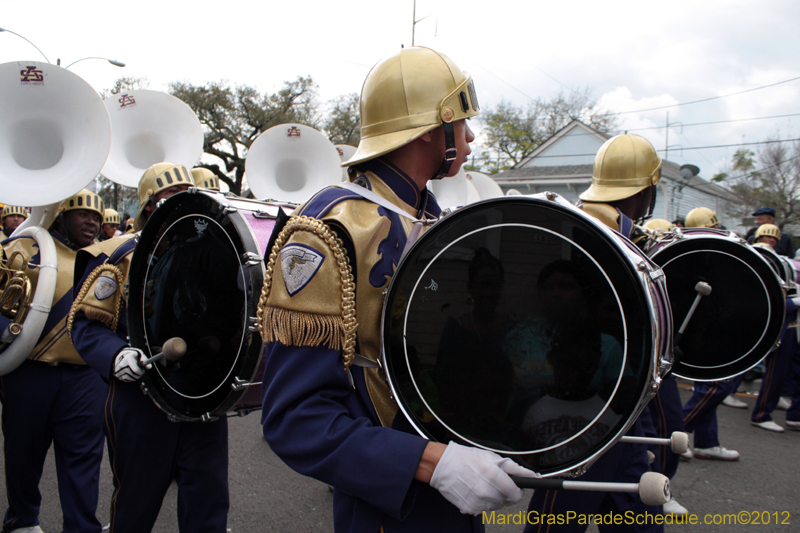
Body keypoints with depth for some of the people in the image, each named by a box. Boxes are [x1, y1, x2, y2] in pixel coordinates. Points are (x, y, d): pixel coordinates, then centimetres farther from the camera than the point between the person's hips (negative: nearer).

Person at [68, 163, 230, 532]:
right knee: (136, 502, 13)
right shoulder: (121, 255, -2)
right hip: (141, 397, -3)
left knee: (208, 502, 5)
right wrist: (116, 357, -22)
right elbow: (85, 322, -4)